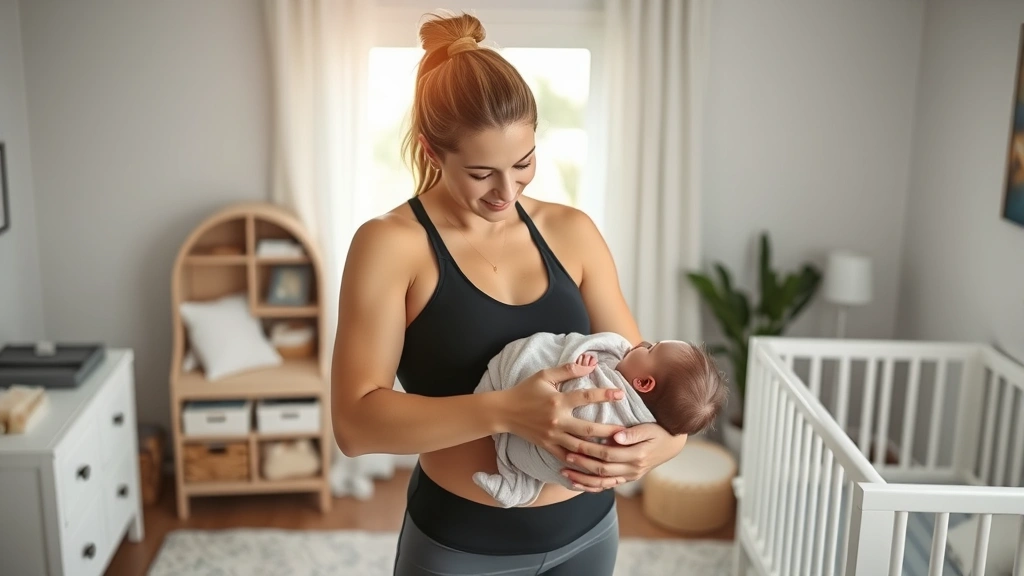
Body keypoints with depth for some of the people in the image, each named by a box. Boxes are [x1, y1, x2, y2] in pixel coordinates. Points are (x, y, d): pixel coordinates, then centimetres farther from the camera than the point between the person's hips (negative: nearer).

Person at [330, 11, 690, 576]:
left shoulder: (571, 230, -1)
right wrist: (503, 411, -33)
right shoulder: (390, 244, -14)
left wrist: (668, 434, -21)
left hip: (588, 529, 4)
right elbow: (355, 421, -21)